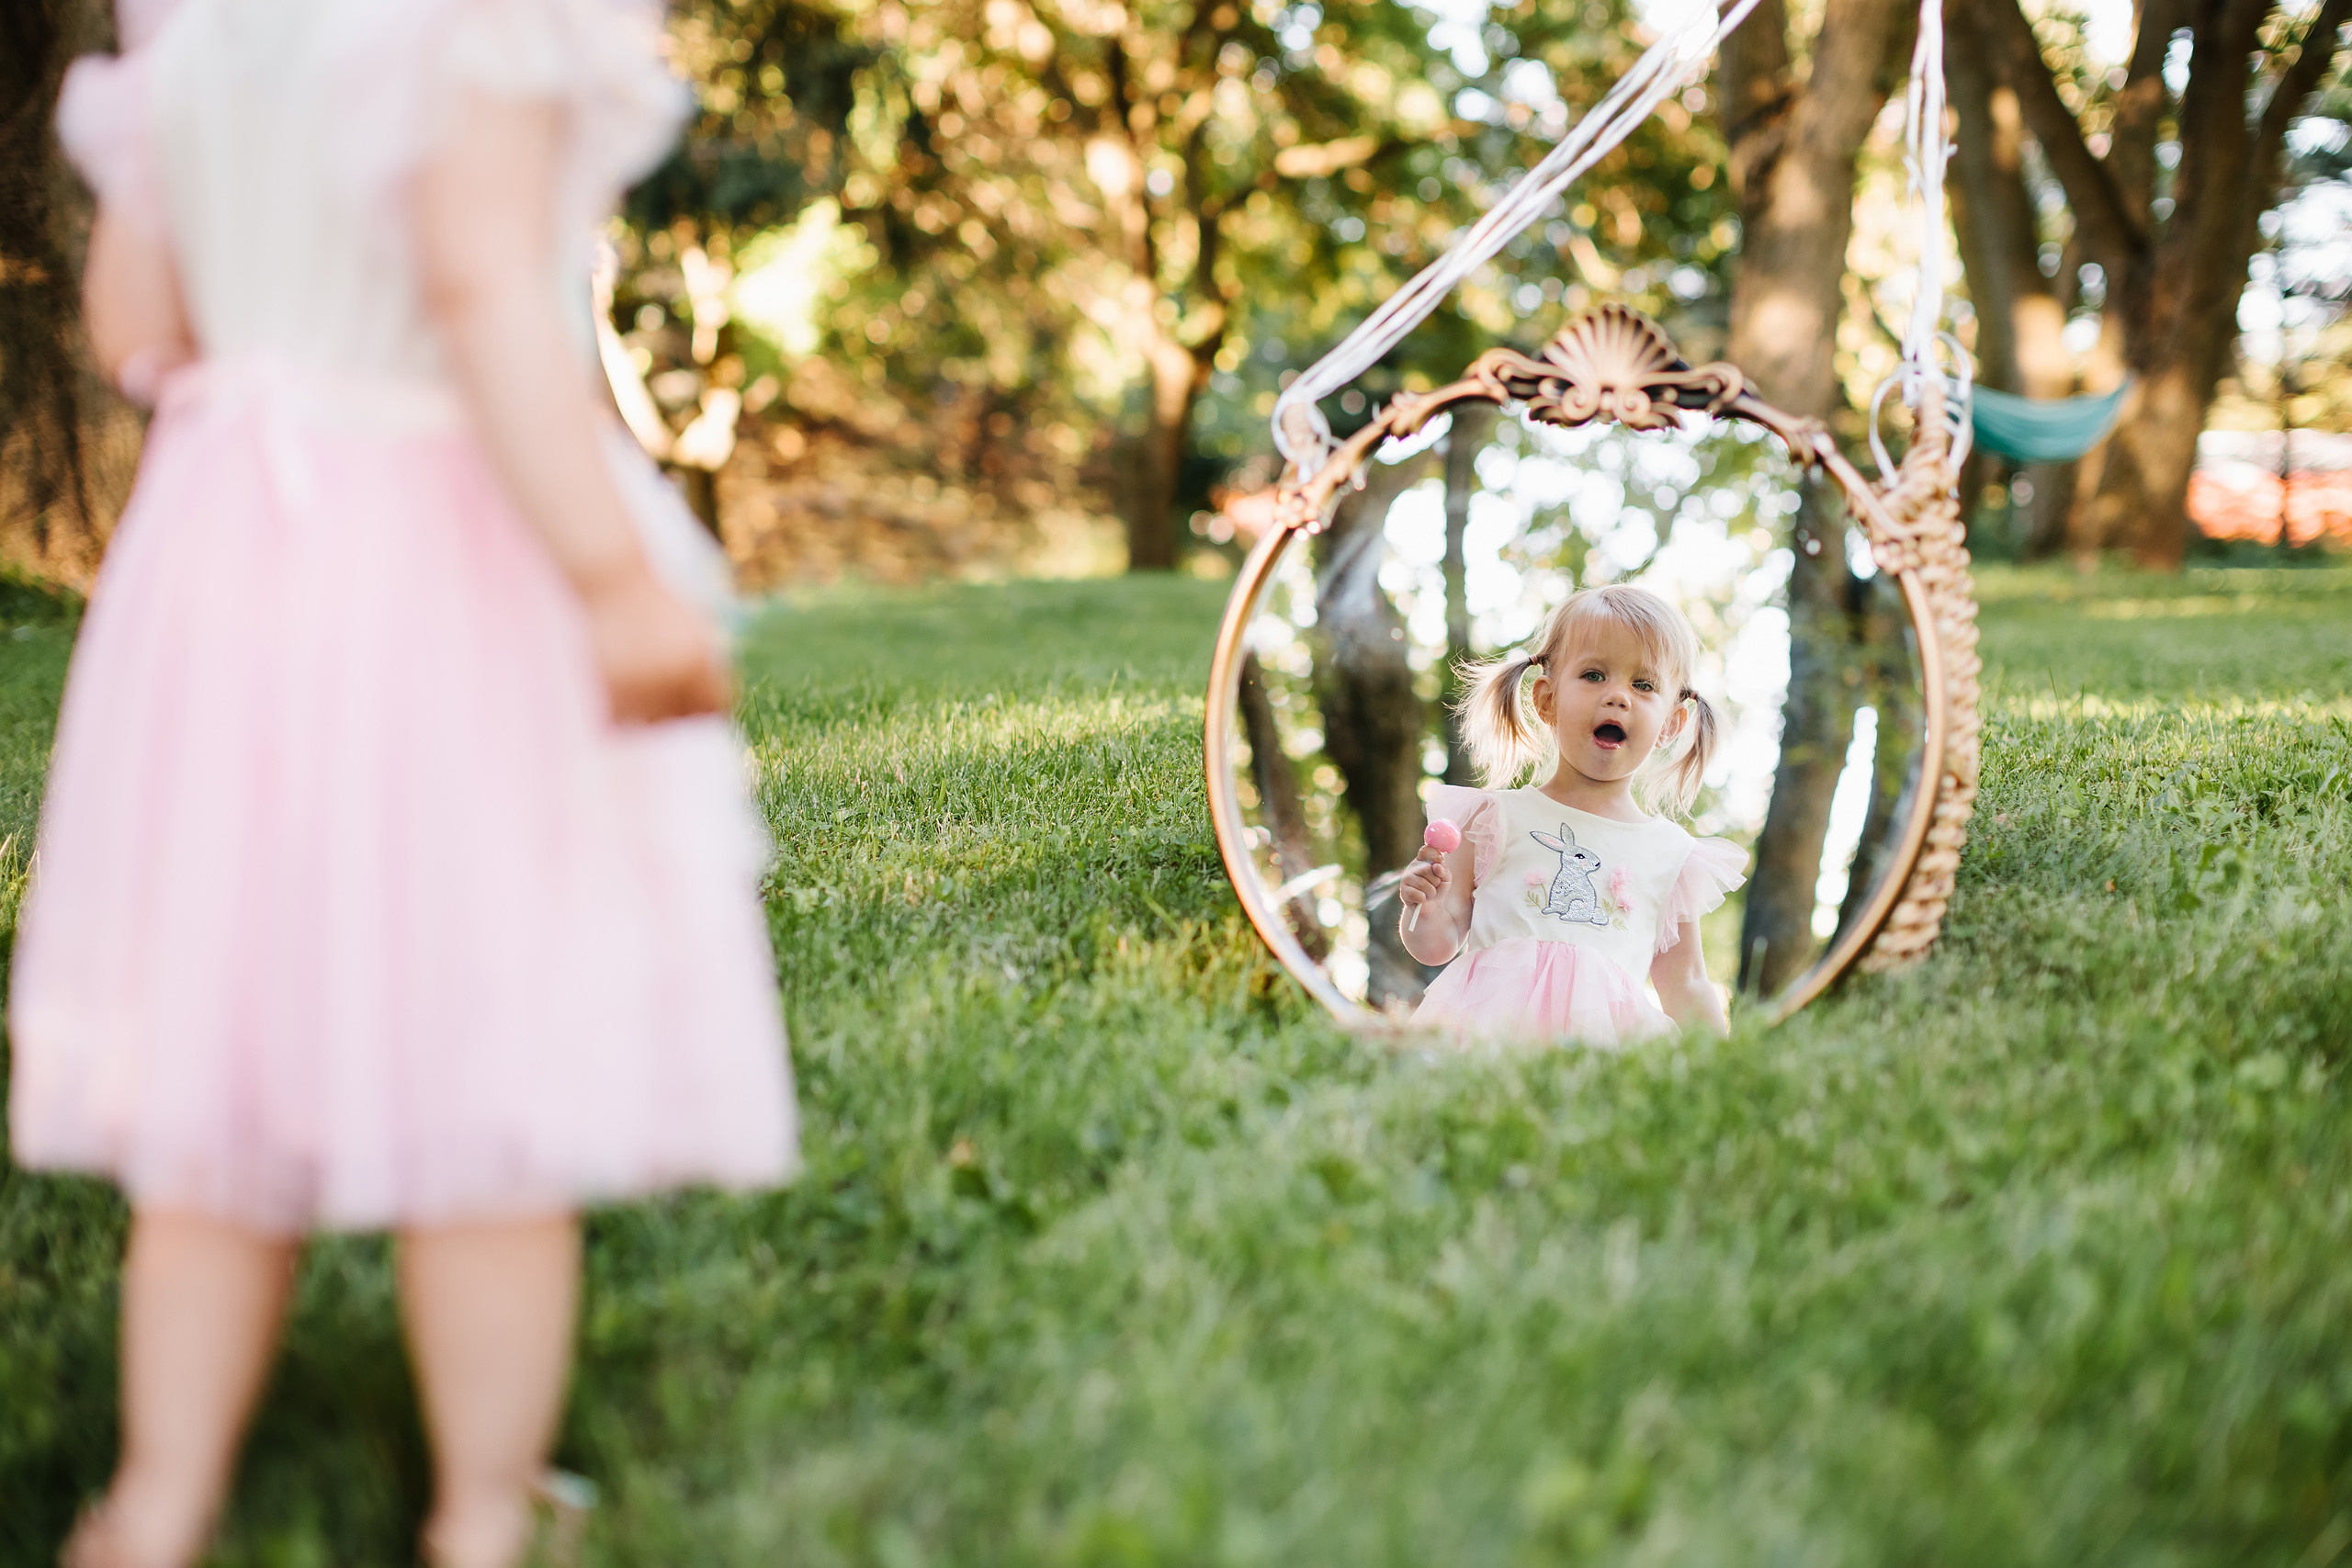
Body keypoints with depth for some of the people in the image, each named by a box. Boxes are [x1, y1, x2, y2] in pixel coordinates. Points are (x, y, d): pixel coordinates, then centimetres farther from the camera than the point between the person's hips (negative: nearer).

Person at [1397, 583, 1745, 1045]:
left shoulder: (1674, 855, 17)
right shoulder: (1497, 817, 12)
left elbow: (1685, 988, 23)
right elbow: (1438, 945, 11)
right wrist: (1425, 910, -10)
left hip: (1607, 1037, 2)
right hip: (1490, 1024, -2)